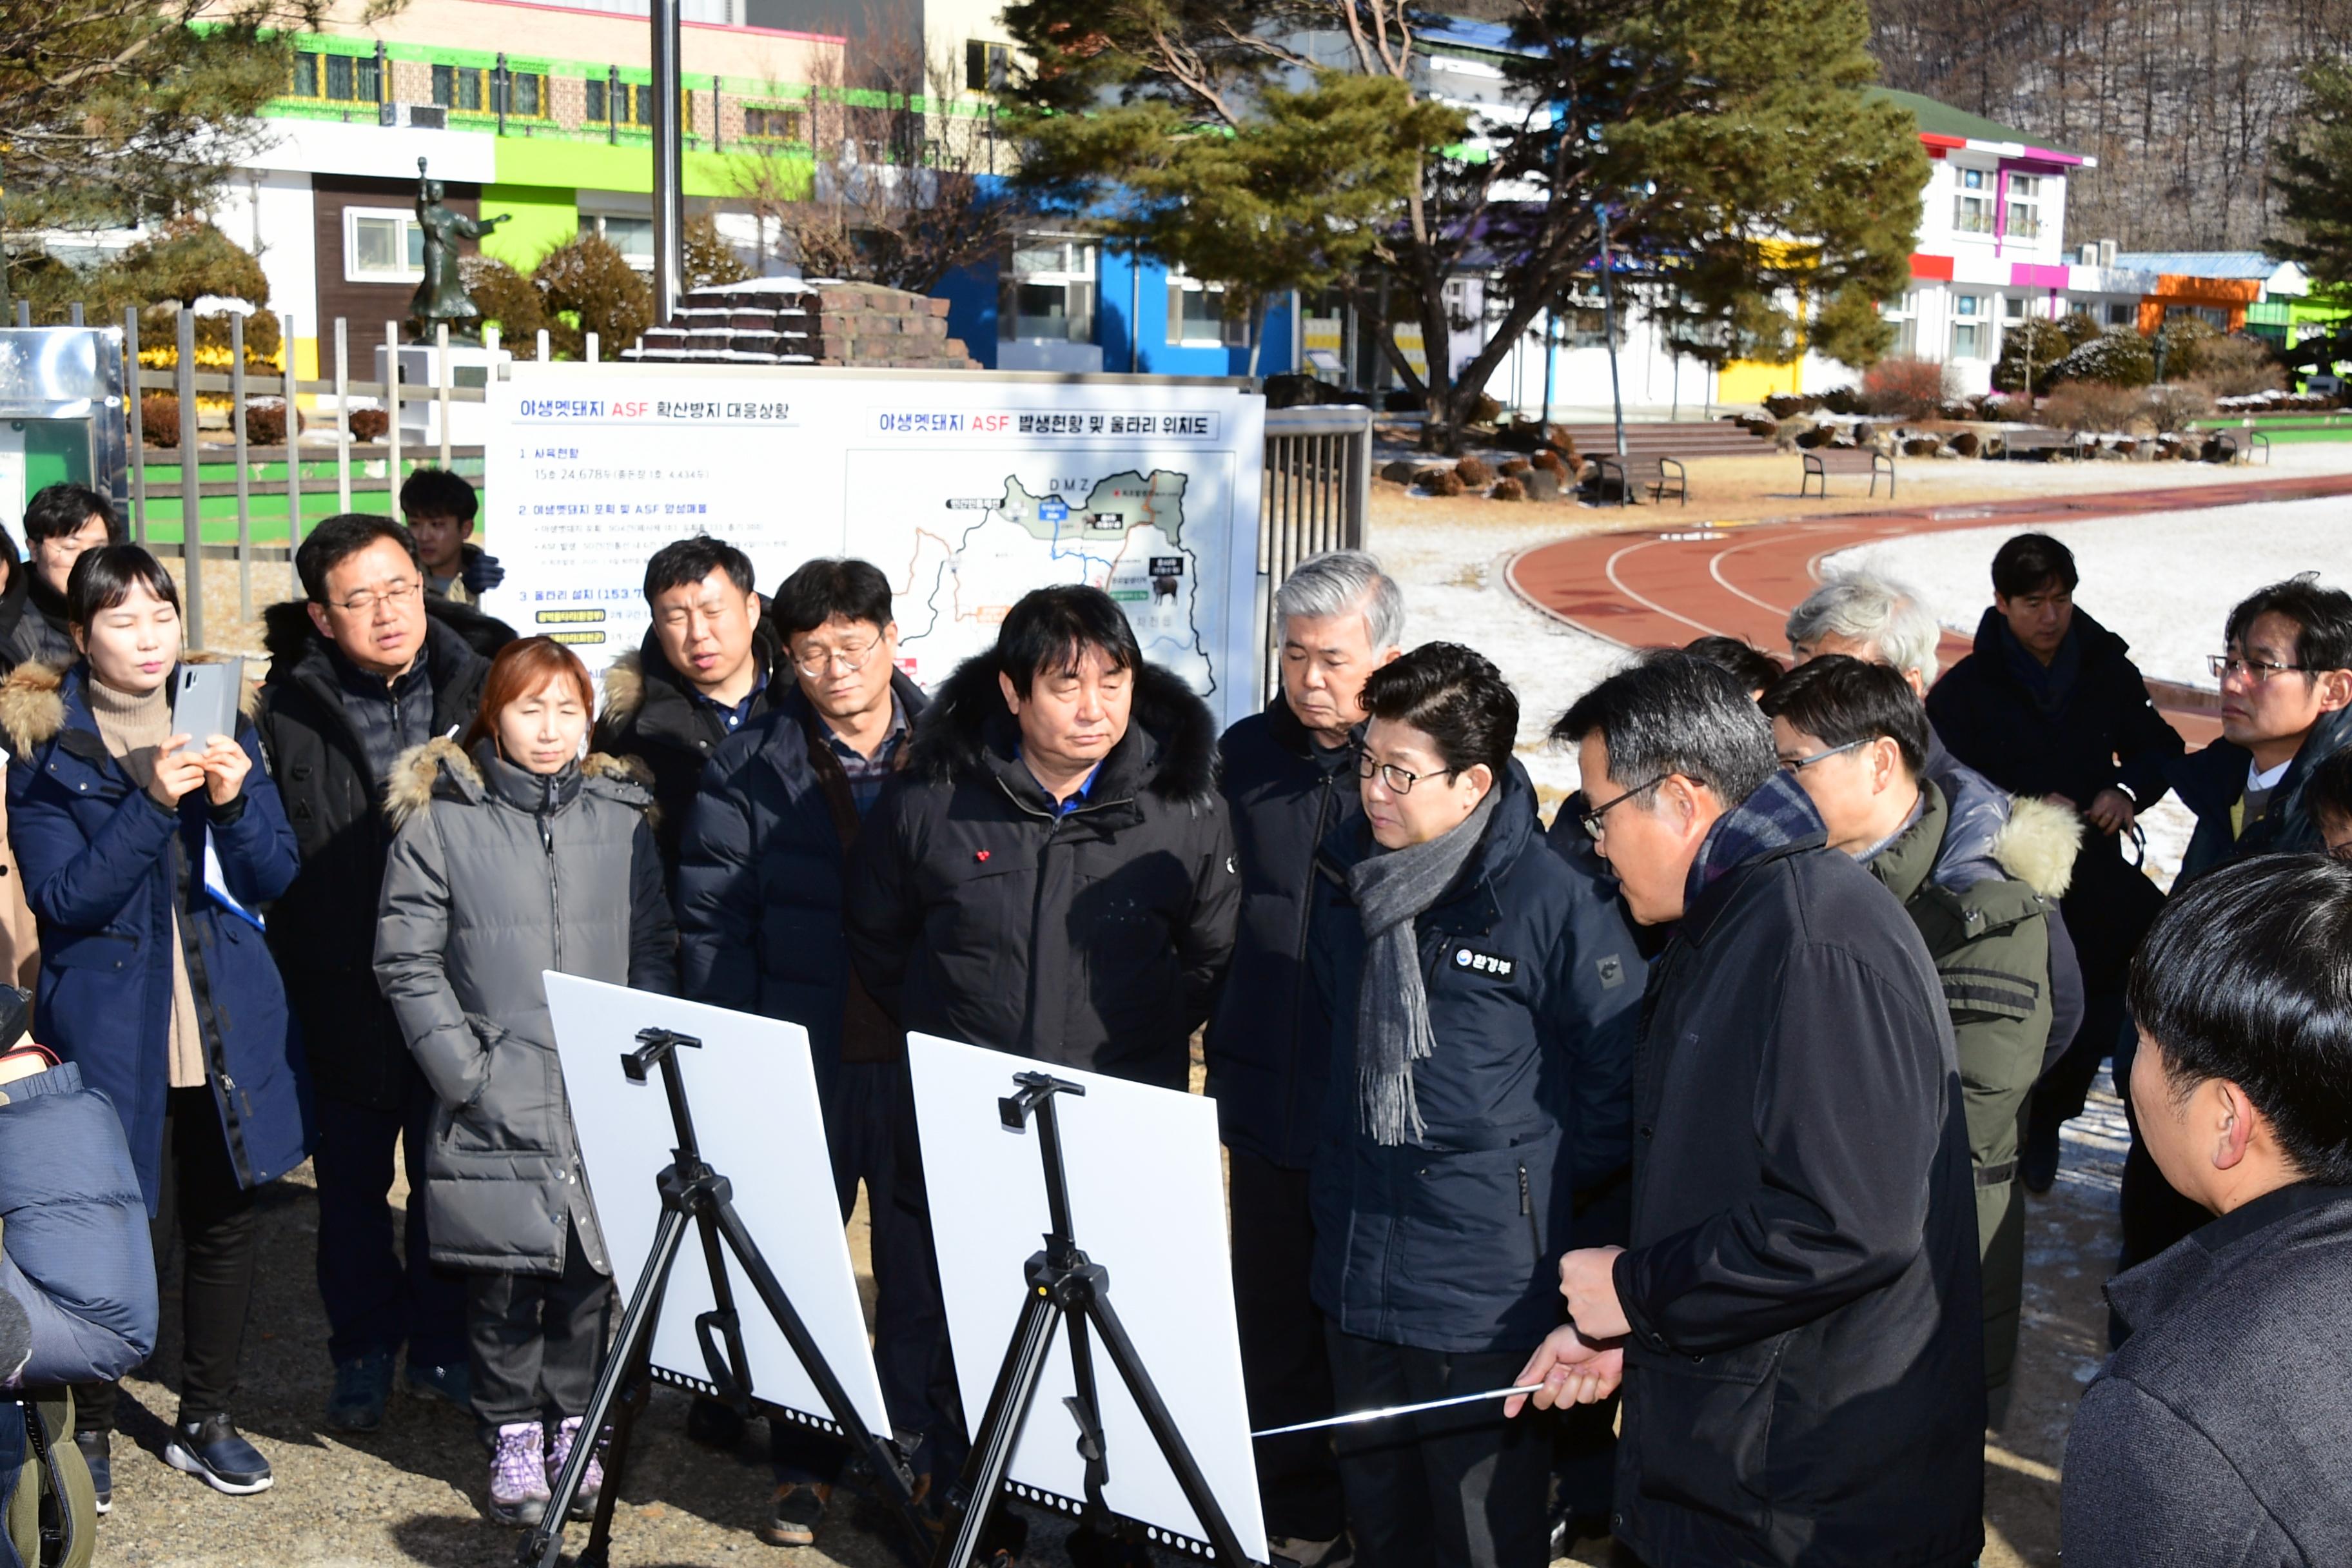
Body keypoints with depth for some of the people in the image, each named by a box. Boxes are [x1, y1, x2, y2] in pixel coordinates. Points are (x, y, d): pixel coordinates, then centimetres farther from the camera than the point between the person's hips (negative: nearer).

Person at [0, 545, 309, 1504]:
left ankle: (205, 1421, 26)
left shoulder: (224, 726, 6)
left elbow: (275, 877, 4)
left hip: (228, 1027, 4)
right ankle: (90, 1429, 17)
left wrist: (234, 801, -16)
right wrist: (152, 805, -23)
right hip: (113, 1035, -4)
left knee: (227, 1220, 9)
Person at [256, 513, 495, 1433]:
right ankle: (364, 1353, 29)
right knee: (352, 1182, 13)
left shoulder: (479, 691, -1)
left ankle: (445, 1347, 29)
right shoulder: (286, 710, -5)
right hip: (343, 992, 0)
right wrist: (281, 987, -9)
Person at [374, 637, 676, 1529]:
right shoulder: (440, 821, -1)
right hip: (497, 1109, -2)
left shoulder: (621, 819, 7)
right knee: (505, 1282, 3)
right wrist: (464, 1070, -9)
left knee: (591, 1272, 6)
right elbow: (408, 962, -1)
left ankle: (575, 1423, 23)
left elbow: (654, 952, 11)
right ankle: (513, 1436, 19)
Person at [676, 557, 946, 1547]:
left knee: (925, 1261, 7)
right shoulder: (746, 769, 2)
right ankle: (806, 1462, 19)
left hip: (927, 1058, 0)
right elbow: (711, 924, 2)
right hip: (799, 1061, 0)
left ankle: (925, 1448, 22)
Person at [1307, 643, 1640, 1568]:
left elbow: (1620, 1077, -8)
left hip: (1487, 1281, -6)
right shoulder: (1348, 872, 6)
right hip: (1356, 1271, 6)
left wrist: (1543, 1181, 0)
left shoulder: (1553, 900, -16)